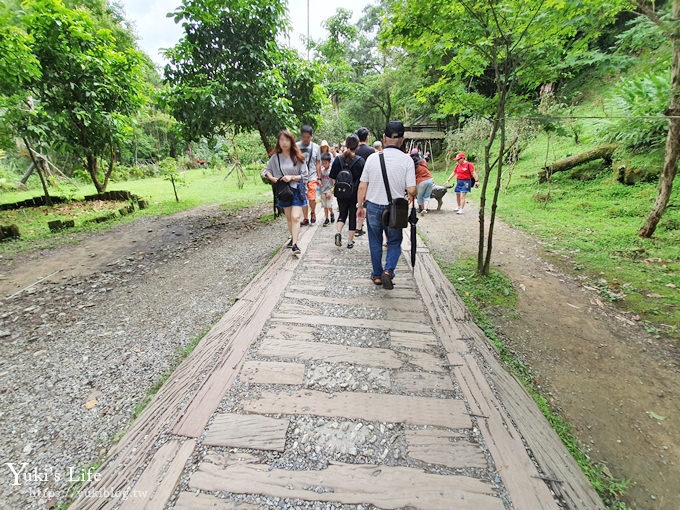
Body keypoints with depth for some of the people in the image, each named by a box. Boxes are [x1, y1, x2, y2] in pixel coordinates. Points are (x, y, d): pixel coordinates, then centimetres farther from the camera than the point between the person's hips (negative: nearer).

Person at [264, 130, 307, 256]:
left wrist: (292, 177, -18)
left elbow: (304, 175, -3)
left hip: (297, 190, -3)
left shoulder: (298, 157, -5)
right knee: (289, 218, 14)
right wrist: (271, 178, -9)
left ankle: (295, 244, -13)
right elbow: (267, 170, 11)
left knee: (295, 217, -13)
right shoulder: (275, 157, 0)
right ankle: (293, 237, 32)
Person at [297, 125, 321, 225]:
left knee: (312, 199, -11)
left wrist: (319, 177, 6)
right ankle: (306, 219, 18)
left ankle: (313, 212, 20)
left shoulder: (315, 147, 4)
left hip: (312, 176, 0)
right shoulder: (296, 146, 0)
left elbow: (318, 163, 9)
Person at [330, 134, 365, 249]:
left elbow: (333, 178, 2)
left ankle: (338, 232, -5)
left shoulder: (338, 159, -2)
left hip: (341, 193, 2)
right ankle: (350, 241, 15)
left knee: (342, 213, 19)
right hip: (355, 194, -2)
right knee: (353, 215, 10)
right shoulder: (360, 161, -9)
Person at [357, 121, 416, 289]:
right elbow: (411, 190, -11)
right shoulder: (407, 160, -8)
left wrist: (360, 206, 12)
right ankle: (388, 270, -2)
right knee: (394, 243, 17)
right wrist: (411, 196, 12)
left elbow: (362, 187, -1)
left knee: (375, 243, 16)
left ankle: (377, 274, 27)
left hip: (373, 207, 1)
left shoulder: (372, 158, -4)